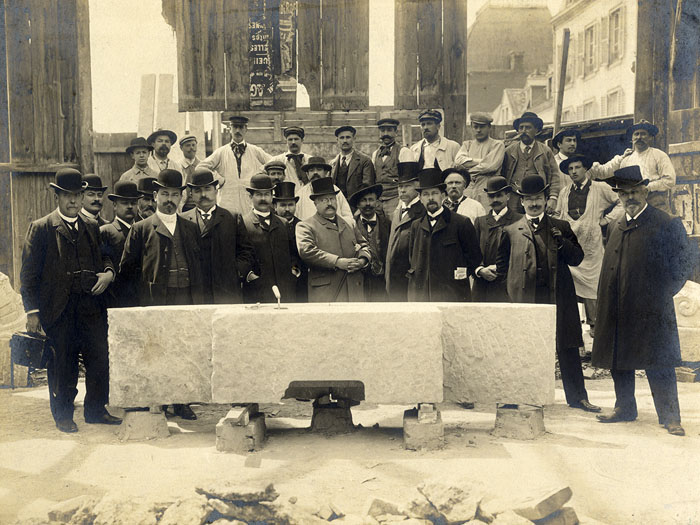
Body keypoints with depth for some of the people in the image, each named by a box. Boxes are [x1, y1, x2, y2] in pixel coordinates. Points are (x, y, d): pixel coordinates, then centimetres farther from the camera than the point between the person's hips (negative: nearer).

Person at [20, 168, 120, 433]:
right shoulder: (41, 228, 1)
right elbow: (29, 273, -2)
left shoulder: (92, 227, 14)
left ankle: (96, 410, 20)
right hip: (58, 310, -3)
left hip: (91, 308, 4)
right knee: (61, 365, 5)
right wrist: (32, 311, -8)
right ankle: (63, 416, 20)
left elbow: (105, 256, 23)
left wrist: (108, 272, -2)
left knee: (99, 360, 3)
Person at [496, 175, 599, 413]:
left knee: (568, 349, 4)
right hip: (525, 298, 0)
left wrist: (562, 241, -9)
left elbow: (577, 259, 7)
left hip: (559, 297, 1)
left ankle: (577, 397, 15)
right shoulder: (511, 231, 10)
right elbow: (502, 265, 14)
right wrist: (511, 290, 4)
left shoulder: (561, 227, 12)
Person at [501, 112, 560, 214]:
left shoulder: (546, 151, 11)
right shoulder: (509, 151, 13)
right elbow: (502, 175, 14)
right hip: (513, 201, 1)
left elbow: (554, 175, 6)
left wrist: (553, 198, -7)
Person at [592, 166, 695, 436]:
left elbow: (688, 259, 0)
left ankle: (669, 417, 7)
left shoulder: (667, 224, -5)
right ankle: (624, 409, 25)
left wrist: (666, 291, -3)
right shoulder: (615, 227, 13)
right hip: (618, 311, 6)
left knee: (658, 363, -3)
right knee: (618, 360, 12)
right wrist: (608, 298, 12)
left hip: (651, 312, -6)